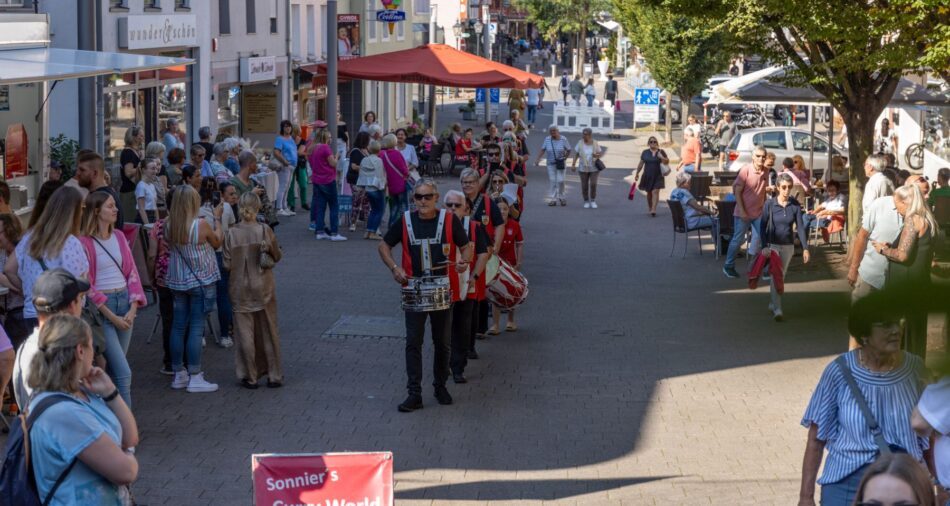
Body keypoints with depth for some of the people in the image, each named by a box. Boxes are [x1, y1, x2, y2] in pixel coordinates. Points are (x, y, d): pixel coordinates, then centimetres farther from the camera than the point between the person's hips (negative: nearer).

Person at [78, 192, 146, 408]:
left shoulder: (119, 237, 10)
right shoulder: (84, 242, -11)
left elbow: (132, 273, 10)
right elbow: (85, 285, -12)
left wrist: (133, 309, -3)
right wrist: (112, 316, -12)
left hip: (125, 303, 6)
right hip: (101, 308, -6)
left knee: (113, 370, 10)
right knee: (123, 373, -11)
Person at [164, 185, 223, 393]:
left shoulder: (169, 226, -5)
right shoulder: (201, 225, -18)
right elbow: (217, 242, -1)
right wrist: (217, 218, 13)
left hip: (177, 282, 5)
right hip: (200, 281, -5)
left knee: (178, 326, 11)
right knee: (196, 327, -1)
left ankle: (179, 375, 20)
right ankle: (195, 378, 2)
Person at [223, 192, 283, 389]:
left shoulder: (231, 233, -10)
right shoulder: (265, 230, -11)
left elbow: (227, 265, -7)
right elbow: (277, 256, 0)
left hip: (240, 289, 0)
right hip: (263, 288, 0)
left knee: (245, 332, 7)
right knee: (269, 332, 11)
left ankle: (250, 377, 10)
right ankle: (274, 376, 17)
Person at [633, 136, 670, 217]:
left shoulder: (661, 152, 2)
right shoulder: (645, 152, 6)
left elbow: (667, 161, 6)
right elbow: (641, 164, 10)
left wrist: (662, 157, -14)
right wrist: (637, 173, 9)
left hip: (658, 176, -2)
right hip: (647, 176, 2)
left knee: (655, 191, -13)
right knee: (649, 192, 11)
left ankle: (653, 209, -20)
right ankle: (649, 207, 29)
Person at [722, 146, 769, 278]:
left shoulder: (765, 172, 1)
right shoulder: (746, 170, -15)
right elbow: (737, 191, -13)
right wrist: (742, 211, -16)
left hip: (758, 213, 5)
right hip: (744, 212, -5)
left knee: (758, 239, 5)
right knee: (738, 239, 2)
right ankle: (729, 266, 15)